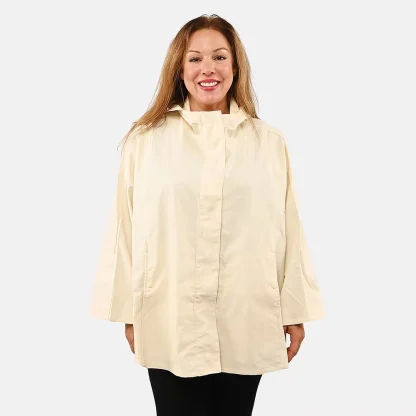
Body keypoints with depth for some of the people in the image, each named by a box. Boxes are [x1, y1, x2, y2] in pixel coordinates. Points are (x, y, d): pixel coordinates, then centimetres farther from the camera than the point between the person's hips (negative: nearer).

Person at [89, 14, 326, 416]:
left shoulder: (270, 141, 4)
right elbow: (125, 229, 0)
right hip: (170, 323, -1)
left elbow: (289, 230, 3)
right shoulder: (145, 140, -1)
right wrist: (129, 313, 2)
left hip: (246, 324, 2)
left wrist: (296, 312, 4)